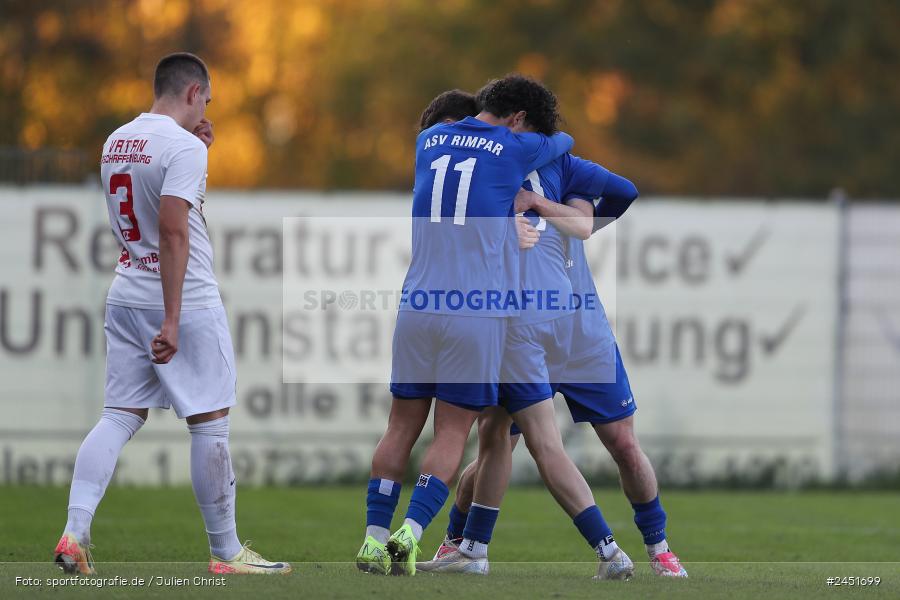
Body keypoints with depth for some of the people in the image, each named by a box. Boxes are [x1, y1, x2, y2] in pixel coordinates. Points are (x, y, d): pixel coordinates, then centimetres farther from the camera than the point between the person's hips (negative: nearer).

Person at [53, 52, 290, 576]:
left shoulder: (116, 141, 11)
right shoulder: (183, 146, -14)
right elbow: (173, 229, -23)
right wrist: (172, 320, -24)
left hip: (126, 294, 7)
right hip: (187, 300, -7)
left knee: (120, 415, 6)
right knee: (209, 422, 1)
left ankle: (75, 529, -10)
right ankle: (225, 550, 8)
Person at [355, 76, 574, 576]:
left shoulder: (429, 141, 13)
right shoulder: (516, 150, 1)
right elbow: (563, 141, 22)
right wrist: (556, 139, 45)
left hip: (418, 307, 4)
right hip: (479, 311, -4)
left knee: (402, 427, 9)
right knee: (451, 434, 0)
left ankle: (373, 538, 3)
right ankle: (409, 536, -14)